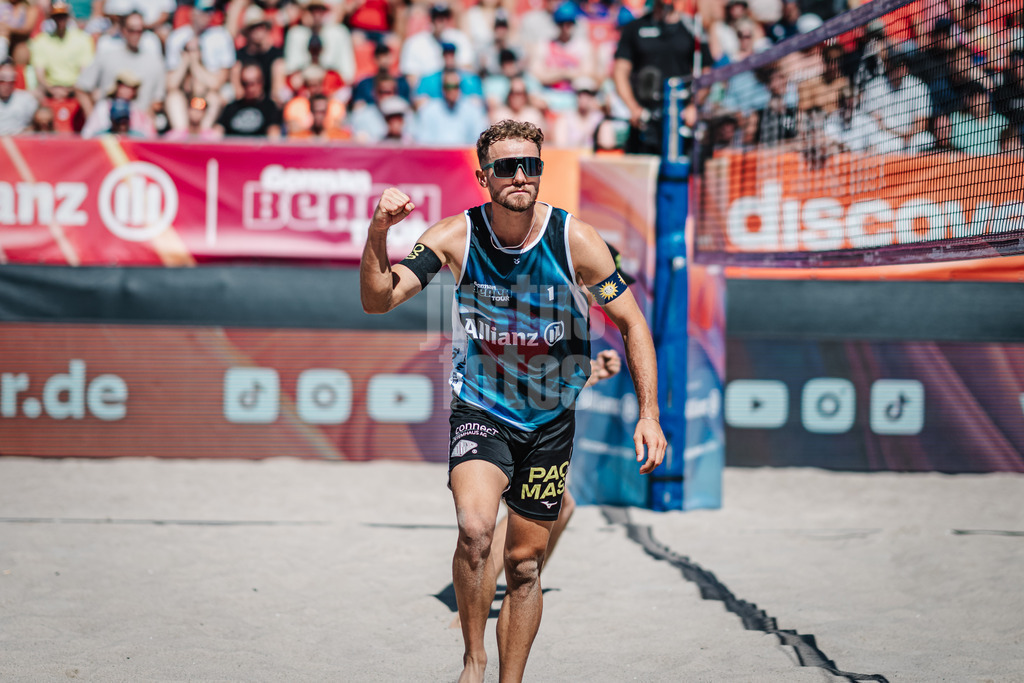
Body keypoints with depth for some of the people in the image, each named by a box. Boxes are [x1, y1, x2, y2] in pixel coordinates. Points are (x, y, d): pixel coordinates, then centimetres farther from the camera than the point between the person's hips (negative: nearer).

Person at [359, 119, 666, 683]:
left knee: (525, 564, 8)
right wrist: (378, 234, -34)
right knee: (475, 531, -27)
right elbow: (378, 301, -17)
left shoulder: (574, 241, -13)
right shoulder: (457, 236, -13)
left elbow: (632, 322, -4)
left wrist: (649, 414, -10)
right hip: (480, 410, -1)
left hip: (551, 419, 2)